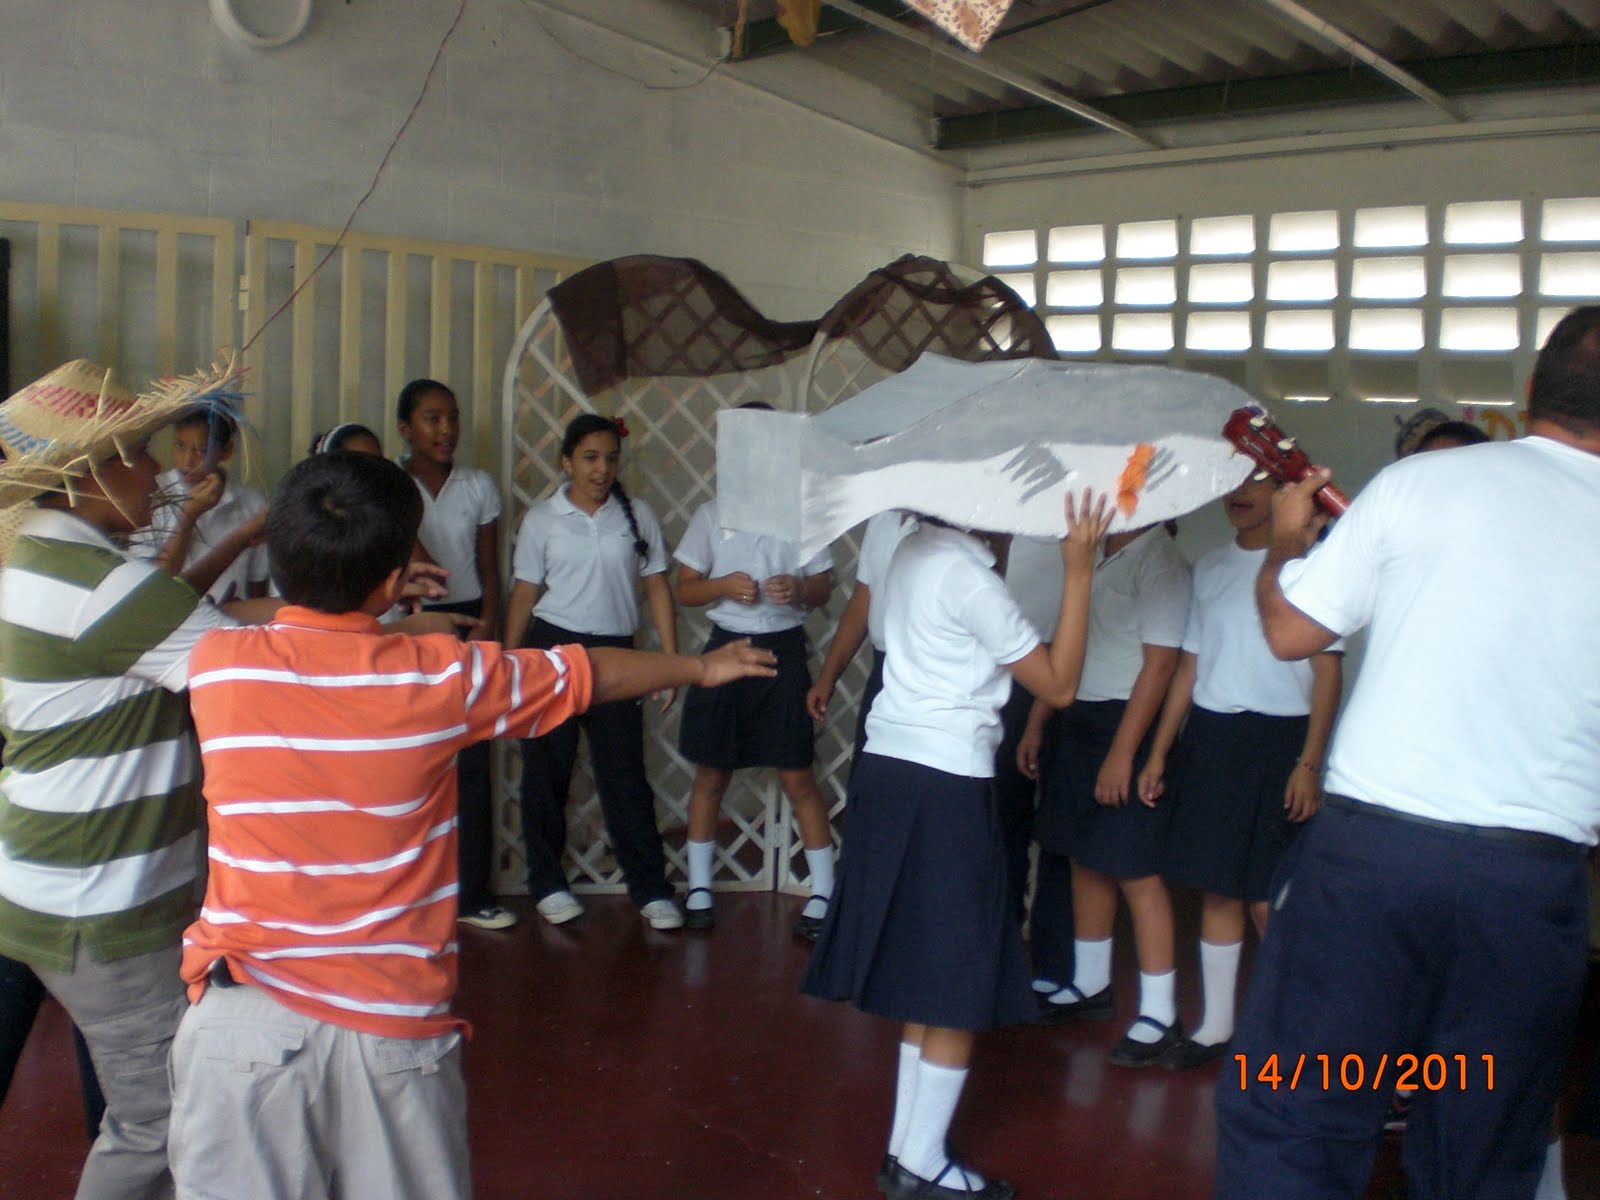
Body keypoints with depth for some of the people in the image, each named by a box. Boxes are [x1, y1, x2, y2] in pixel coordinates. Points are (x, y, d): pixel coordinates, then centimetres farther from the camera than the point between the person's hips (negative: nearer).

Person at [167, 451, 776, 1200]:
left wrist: (367, 608, 31)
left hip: (243, 1017, 1)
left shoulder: (214, 664, -4)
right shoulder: (439, 675, -6)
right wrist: (701, 668, 27)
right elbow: (588, 675, 11)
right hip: (393, 1022, 0)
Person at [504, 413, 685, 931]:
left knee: (625, 775, 1)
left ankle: (650, 889, 8)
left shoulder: (637, 515, 4)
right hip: (551, 648, 0)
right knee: (546, 774, 6)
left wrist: (671, 660, 0)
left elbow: (657, 587, 5)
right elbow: (524, 593, 4)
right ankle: (548, 884, 20)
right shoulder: (542, 518, 2)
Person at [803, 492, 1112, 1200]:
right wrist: (1078, 571, -13)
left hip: (890, 770, 9)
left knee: (924, 981, 15)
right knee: (958, 990, 3)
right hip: (944, 788, -9)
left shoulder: (915, 551, 11)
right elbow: (1058, 684, -11)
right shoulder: (965, 574, -15)